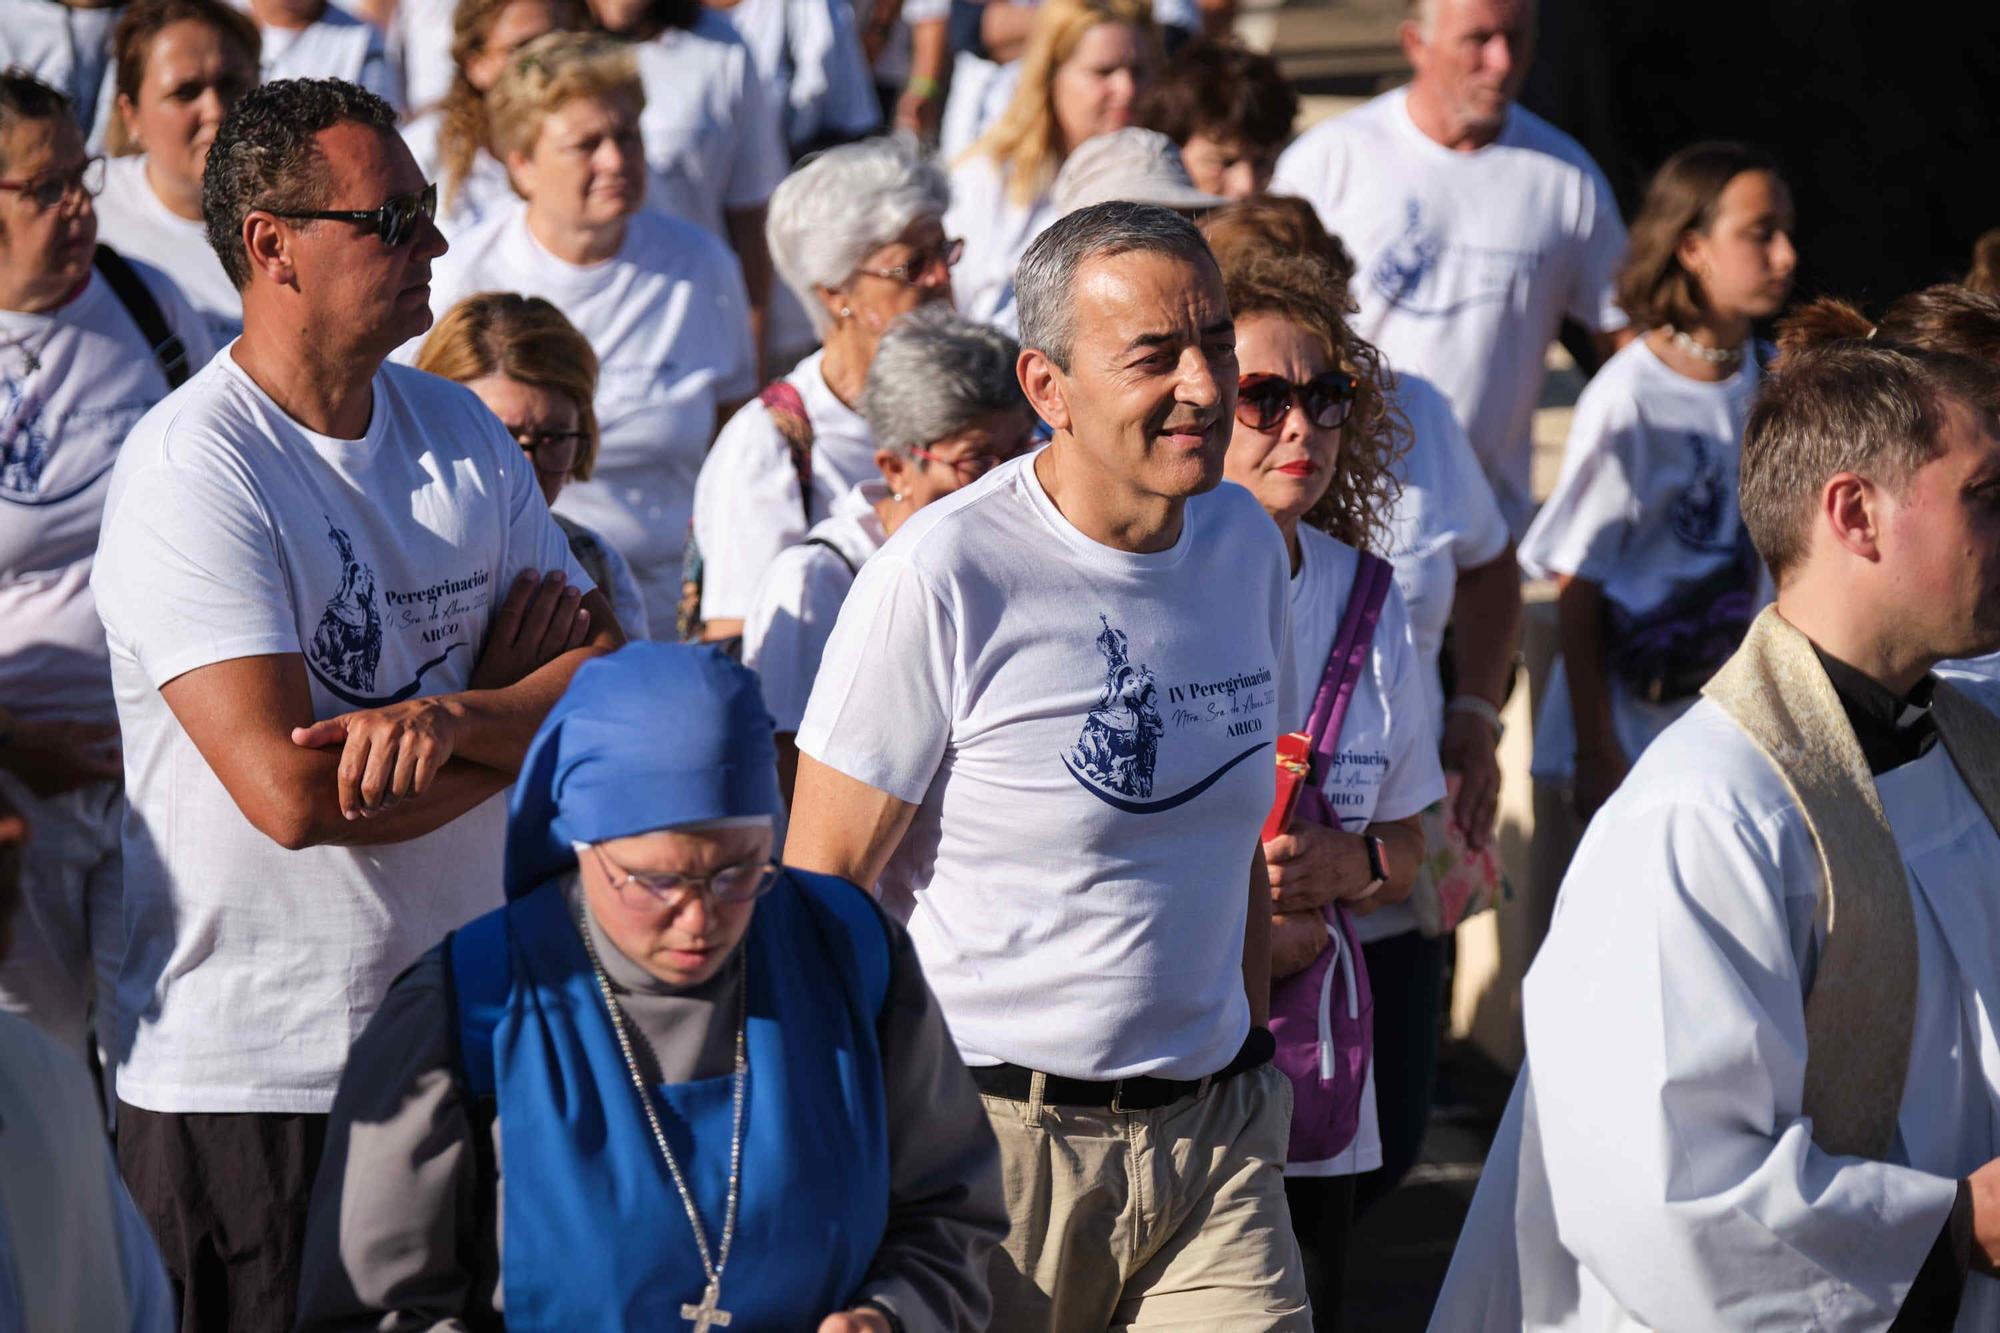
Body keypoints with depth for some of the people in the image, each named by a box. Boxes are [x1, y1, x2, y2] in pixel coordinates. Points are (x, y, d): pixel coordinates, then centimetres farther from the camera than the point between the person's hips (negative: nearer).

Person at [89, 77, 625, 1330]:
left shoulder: (460, 432, 10)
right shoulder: (189, 469, -13)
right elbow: (291, 791, -22)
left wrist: (452, 720, -20)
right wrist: (522, 708, -7)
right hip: (255, 1077, -6)